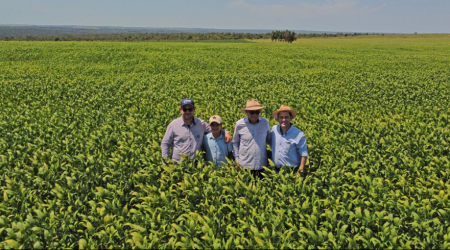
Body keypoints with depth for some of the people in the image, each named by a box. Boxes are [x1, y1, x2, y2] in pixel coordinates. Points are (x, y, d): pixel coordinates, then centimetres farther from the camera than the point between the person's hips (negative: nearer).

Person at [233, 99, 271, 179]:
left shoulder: (265, 122, -3)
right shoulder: (239, 124, -6)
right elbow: (235, 142, 8)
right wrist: (237, 159, 5)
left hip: (262, 166, 2)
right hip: (244, 166, -1)